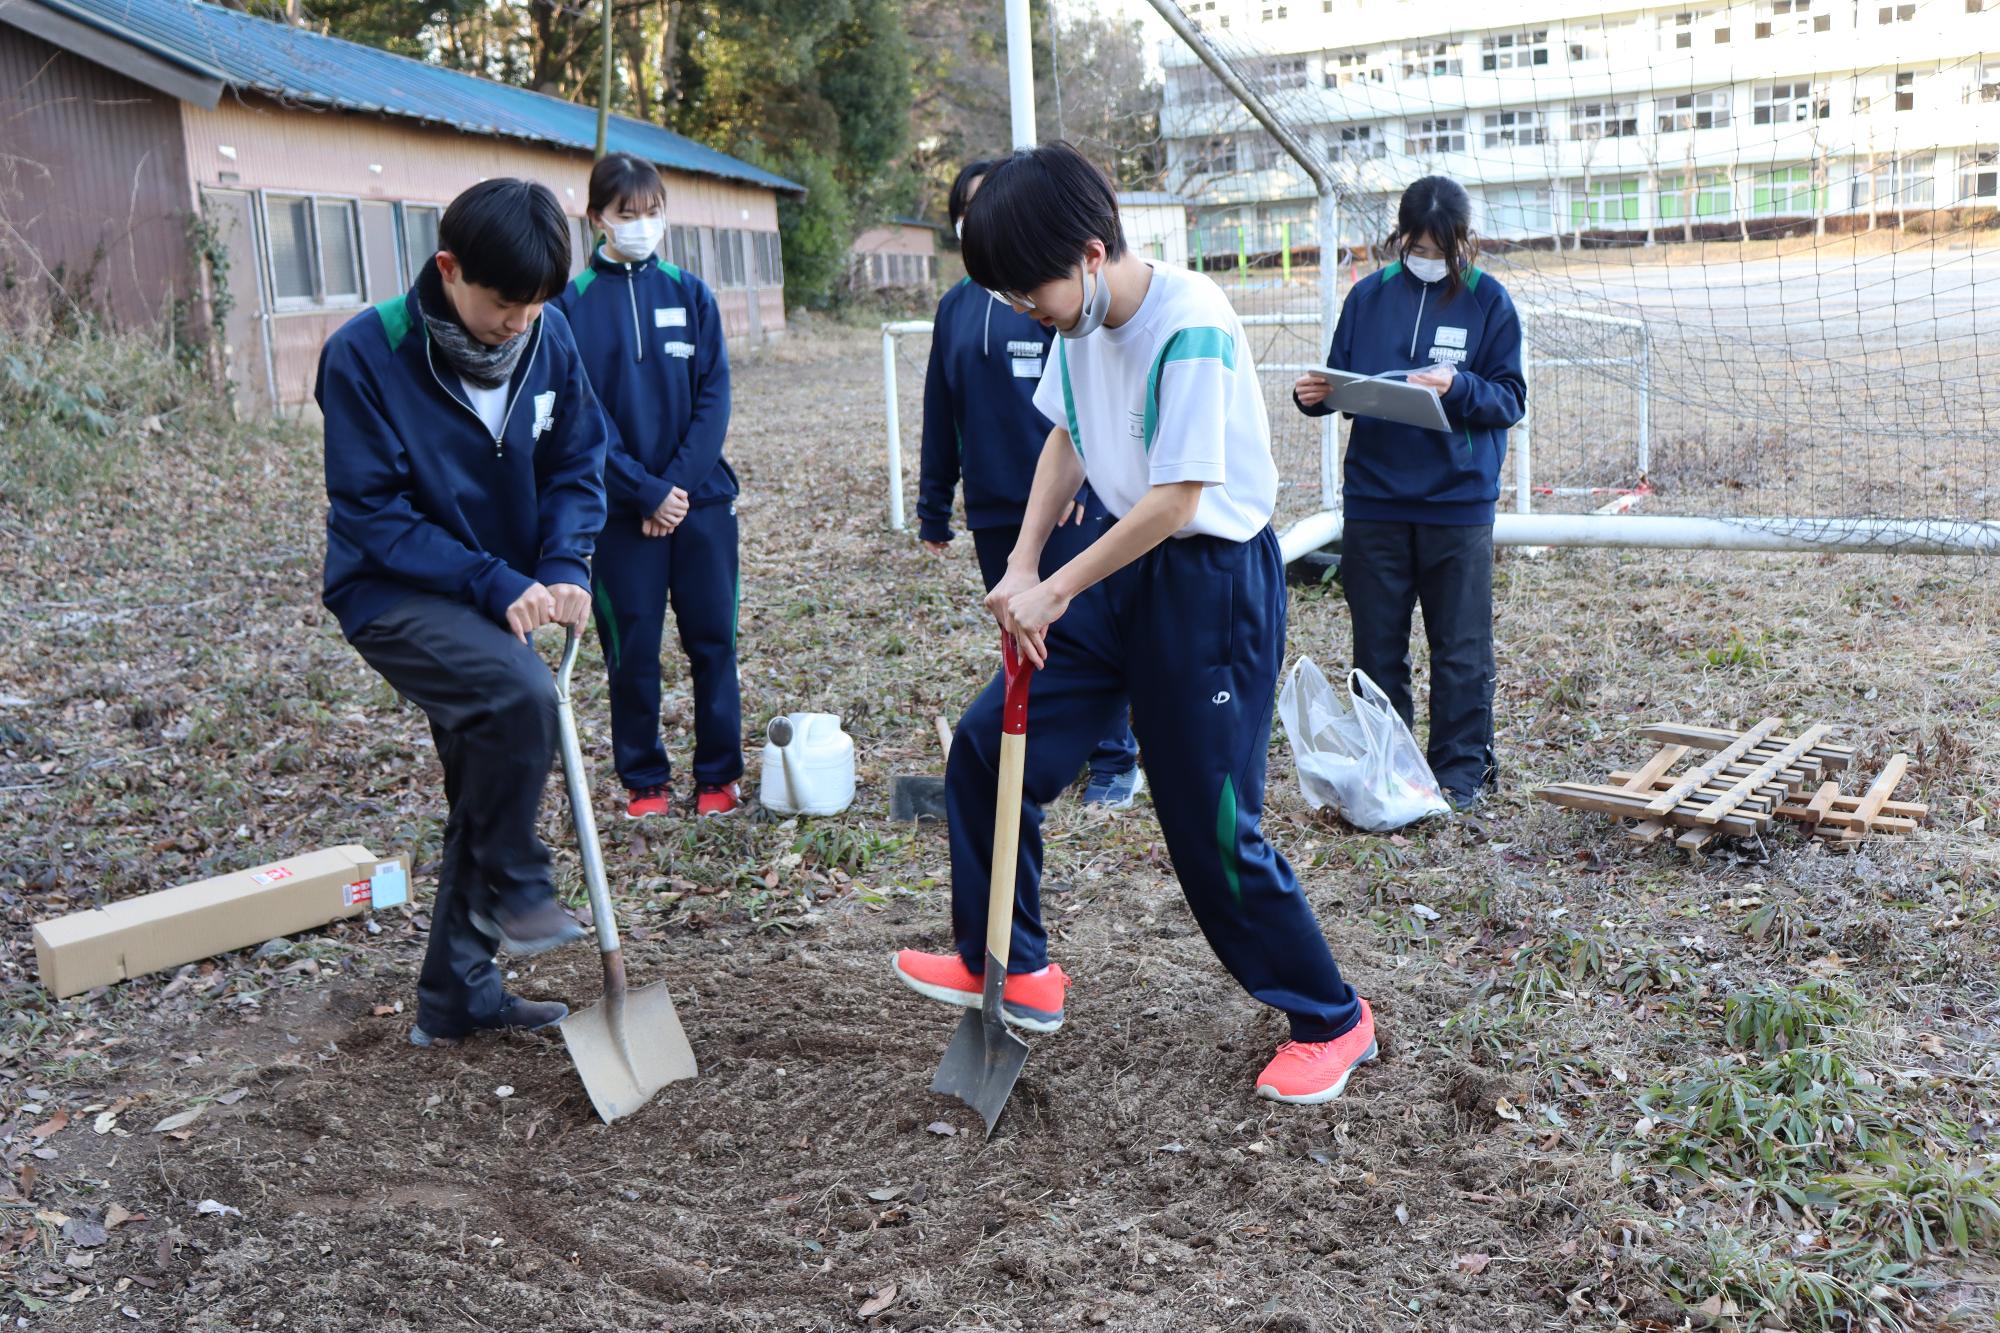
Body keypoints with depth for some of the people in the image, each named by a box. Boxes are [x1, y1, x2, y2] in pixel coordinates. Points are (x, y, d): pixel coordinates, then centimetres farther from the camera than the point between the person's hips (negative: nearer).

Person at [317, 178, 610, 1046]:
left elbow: (578, 465, 1)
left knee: (490, 787, 11)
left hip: (501, 600, 6)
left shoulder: (549, 338, -7)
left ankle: (458, 995, 27)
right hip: (395, 595, -6)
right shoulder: (366, 355, -19)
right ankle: (512, 889, -8)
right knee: (520, 692, -33)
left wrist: (560, 570, -16)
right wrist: (494, 583, -25)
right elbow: (372, 513, -18)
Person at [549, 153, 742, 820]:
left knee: (713, 641, 5)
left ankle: (719, 775, 18)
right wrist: (647, 490, -12)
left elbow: (713, 397, 0)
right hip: (620, 508, -1)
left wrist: (680, 483, -11)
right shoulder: (571, 303, -1)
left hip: (702, 497, 2)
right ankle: (643, 780, 20)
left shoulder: (691, 293, 5)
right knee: (632, 650, 5)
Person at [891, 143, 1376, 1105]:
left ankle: (1332, 1022, 20)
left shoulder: (1191, 327, -24)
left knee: (1212, 827, -2)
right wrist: (1023, 567, 0)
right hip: (1122, 568, 9)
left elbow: (1176, 498, -25)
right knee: (987, 745, 8)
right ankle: (1010, 967, 25)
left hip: (1212, 582, -8)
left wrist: (1056, 591, -18)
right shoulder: (1083, 317, 2)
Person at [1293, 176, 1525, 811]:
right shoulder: (1368, 296, 5)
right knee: (1377, 646, 9)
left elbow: (1512, 399, -3)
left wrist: (1458, 388, -21)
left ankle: (1461, 770, 19)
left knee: (1461, 650, 6)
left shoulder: (1488, 301, -1)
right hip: (1374, 498, 2)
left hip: (1458, 501, -2)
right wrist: (1315, 395, -11)